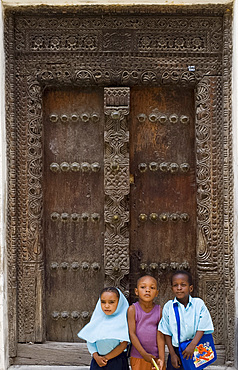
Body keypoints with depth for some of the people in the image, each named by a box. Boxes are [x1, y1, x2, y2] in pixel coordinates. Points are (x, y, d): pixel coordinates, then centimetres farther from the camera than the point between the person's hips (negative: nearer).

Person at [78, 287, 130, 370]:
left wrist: (106, 358, -10)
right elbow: (90, 340, 3)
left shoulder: (122, 320, -11)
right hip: (97, 360, 3)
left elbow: (123, 344, -13)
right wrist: (96, 357, -10)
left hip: (116, 362, -3)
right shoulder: (97, 319, 1)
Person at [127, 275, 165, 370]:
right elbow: (132, 333, -11)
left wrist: (161, 358, -8)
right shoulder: (132, 309, -8)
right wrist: (144, 354, -15)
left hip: (156, 356, 2)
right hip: (138, 357, -2)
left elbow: (160, 335, -3)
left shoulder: (159, 310, -2)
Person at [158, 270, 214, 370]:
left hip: (195, 349, 0)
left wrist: (192, 345, -17)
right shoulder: (168, 306, -5)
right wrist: (172, 354, -3)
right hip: (176, 350, 0)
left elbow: (201, 328, -6)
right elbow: (167, 333, -1)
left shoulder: (198, 304, -7)